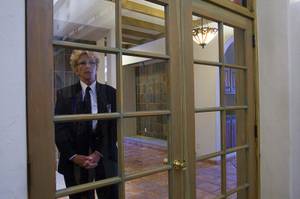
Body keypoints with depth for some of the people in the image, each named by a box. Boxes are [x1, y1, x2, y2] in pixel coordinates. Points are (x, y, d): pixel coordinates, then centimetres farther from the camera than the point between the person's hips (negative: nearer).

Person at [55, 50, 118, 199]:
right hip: (75, 160, 0)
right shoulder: (64, 94, 2)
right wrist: (73, 156, -12)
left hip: (105, 157, 1)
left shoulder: (110, 92, 2)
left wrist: (99, 153, -12)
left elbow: (114, 126, -2)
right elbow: (59, 129, -1)